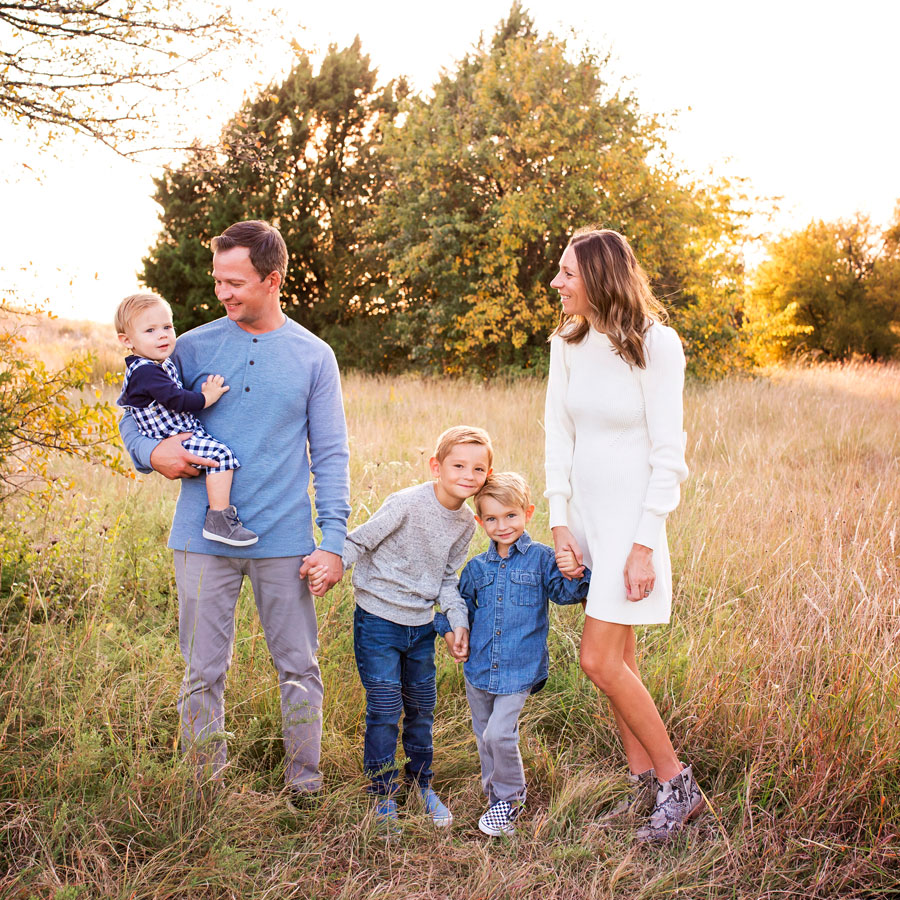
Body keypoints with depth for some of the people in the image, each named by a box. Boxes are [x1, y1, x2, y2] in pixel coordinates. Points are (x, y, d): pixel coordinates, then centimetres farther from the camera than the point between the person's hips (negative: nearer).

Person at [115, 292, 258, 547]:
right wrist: (206, 398, -16)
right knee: (221, 454, -25)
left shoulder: (163, 365, 17)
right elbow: (174, 399, -25)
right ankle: (219, 518, -28)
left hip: (187, 433, 11)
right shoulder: (145, 372, -17)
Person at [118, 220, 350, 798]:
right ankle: (207, 789, 21)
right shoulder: (194, 348, 5)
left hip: (285, 540, 0)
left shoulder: (314, 356, 4)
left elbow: (330, 456, 3)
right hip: (203, 539, 1)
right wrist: (153, 452, -10)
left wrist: (333, 541, -5)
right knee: (203, 671, 6)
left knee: (300, 668, 6)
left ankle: (306, 787, 22)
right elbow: (134, 417, 13)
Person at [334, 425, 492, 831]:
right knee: (385, 709, -3)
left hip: (421, 625, 6)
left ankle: (422, 784, 35)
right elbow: (359, 541, -15)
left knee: (422, 708, 16)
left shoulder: (466, 523, 2)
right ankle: (383, 794, 14)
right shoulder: (407, 504, -20)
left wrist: (458, 621, 1)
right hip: (379, 619, -6)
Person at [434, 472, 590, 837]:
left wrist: (575, 576, -34)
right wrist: (449, 629, 1)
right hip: (479, 668, 5)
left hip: (519, 670, -4)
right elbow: (460, 605, 19)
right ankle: (495, 793, 35)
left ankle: (509, 797, 9)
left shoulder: (541, 559, -4)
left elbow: (564, 593, -15)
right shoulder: (476, 568, 6)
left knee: (499, 734, -14)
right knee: (484, 737, 15)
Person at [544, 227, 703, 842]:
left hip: (632, 515, -6)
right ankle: (645, 780, 25)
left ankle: (677, 783, 8)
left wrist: (645, 544, -16)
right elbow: (559, 436, 7)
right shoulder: (568, 343, 5)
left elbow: (669, 454, -13)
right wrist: (559, 523, -1)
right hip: (583, 513, 6)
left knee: (600, 662, -9)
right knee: (618, 657, 12)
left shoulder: (656, 343, -13)